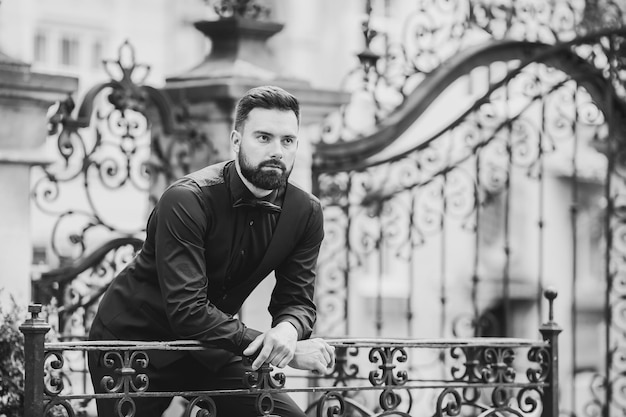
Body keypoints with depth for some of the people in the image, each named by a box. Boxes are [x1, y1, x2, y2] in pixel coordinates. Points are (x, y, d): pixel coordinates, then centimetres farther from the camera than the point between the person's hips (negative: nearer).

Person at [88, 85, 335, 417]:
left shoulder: (306, 213, -9)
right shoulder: (187, 201, -27)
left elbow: (296, 299, -5)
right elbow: (187, 310, -33)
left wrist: (288, 330, -31)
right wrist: (280, 350, -35)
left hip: (213, 346, 5)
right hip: (133, 340, -5)